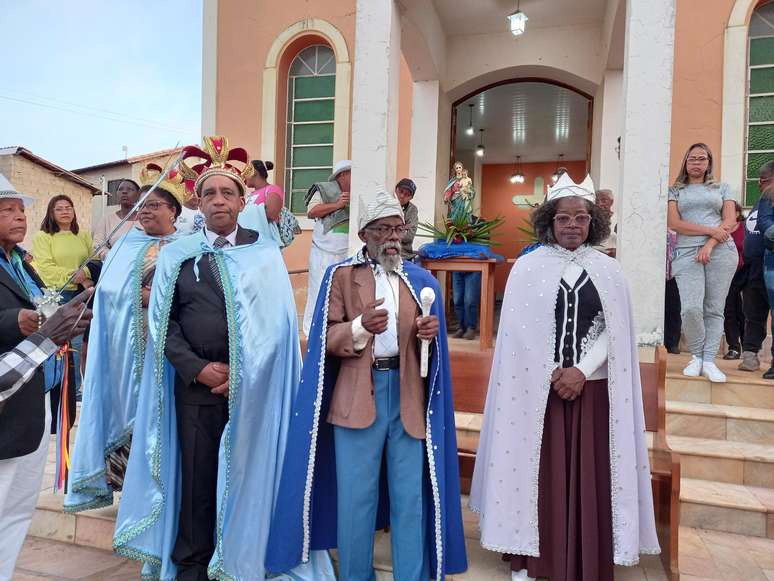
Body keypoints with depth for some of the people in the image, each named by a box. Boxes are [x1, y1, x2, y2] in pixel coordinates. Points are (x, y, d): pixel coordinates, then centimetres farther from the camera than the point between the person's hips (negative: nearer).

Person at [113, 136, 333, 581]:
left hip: (252, 385, -1)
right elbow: (163, 322, 3)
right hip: (195, 383, 1)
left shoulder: (265, 254, 3)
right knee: (196, 473, 10)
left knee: (248, 472, 7)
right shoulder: (176, 255, 6)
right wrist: (198, 369, -9)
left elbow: (279, 323, -3)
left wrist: (244, 374, -10)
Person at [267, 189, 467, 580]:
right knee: (355, 498, 8)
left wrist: (428, 332, -10)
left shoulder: (421, 280, 10)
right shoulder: (341, 275, 3)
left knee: (411, 497, 9)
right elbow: (328, 340, -3)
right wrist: (361, 327, -22)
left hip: (409, 393, 2)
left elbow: (427, 345, 13)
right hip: (358, 395, -2)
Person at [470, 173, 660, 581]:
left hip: (591, 387, 2)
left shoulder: (608, 271, 6)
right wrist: (551, 373, -11)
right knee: (536, 471, 4)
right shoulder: (528, 267, -1)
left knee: (588, 473, 6)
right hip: (536, 386, -1)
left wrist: (582, 370, -11)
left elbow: (615, 331, 1)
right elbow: (518, 331, -4)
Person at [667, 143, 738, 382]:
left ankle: (709, 361, 3)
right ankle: (697, 356, 5)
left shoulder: (721, 189, 18)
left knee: (714, 309, -1)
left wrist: (710, 245, -10)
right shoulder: (675, 191, 14)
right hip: (687, 252, -1)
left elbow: (730, 222, 6)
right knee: (691, 308, -15)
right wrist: (711, 230, -10)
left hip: (721, 251, 2)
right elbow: (674, 223, -1)